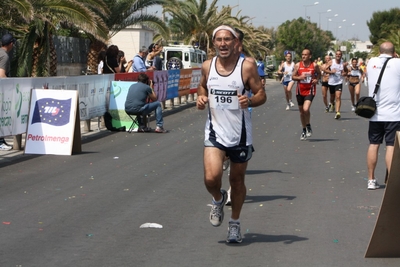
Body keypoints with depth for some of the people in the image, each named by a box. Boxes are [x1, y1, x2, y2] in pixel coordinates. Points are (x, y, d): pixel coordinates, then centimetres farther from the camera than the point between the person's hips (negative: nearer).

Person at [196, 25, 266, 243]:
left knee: (237, 180, 11)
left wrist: (250, 101, -26)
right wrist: (201, 98, -3)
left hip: (240, 133, -1)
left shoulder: (247, 67, -10)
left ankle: (234, 223, 31)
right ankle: (218, 199, 20)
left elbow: (261, 94, -5)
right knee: (211, 178, -15)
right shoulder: (207, 66, 0)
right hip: (215, 132, 1)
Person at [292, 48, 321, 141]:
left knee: (306, 109, -21)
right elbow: (293, 77, 4)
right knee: (301, 111, 11)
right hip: (300, 90, 3)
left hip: (310, 90, -3)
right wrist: (299, 77, -16)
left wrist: (317, 79, -6)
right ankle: (304, 130, 28)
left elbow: (319, 74, 13)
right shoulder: (298, 65, -2)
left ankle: (308, 125, 6)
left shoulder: (314, 65, -5)